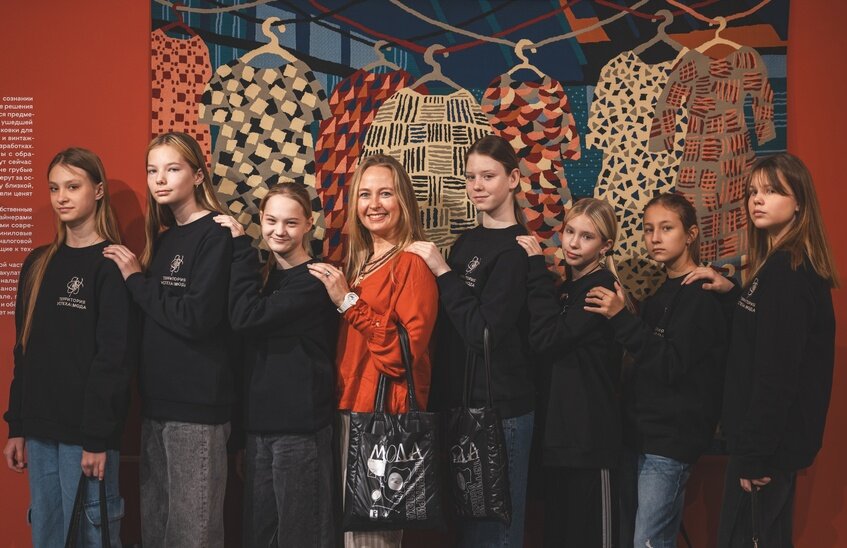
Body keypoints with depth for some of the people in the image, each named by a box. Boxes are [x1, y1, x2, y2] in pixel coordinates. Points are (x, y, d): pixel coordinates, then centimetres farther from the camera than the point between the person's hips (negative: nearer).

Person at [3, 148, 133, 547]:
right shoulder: (38, 264, 13)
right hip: (40, 428, 6)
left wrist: (97, 435, -17)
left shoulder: (111, 265, -8)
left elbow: (114, 357, -13)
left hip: (87, 430, -6)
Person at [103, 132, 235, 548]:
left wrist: (136, 279, -10)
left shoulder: (216, 235, -9)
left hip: (198, 405, -8)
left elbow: (196, 317, -19)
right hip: (157, 401, 8)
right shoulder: (162, 238, 15)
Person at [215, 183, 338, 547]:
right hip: (260, 424, 8)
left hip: (301, 428, -8)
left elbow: (246, 316, -22)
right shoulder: (264, 276, 14)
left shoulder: (314, 280, -10)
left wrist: (240, 246, -16)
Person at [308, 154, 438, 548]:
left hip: (388, 413, -8)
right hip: (350, 408, 8)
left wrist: (348, 302, -19)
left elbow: (407, 353, -21)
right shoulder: (358, 261, 13)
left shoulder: (413, 263, -11)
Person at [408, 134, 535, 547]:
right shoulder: (467, 242, 10)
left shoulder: (516, 249, -13)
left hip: (500, 408, -8)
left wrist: (442, 272, -17)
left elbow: (483, 333, -21)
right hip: (460, 402, 8)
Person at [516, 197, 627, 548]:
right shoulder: (567, 288, 15)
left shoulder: (600, 288, -11)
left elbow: (546, 339, -20)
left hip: (590, 436, -9)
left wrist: (537, 269, -15)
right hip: (559, 431, 9)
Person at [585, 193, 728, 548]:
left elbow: (671, 366, -20)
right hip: (639, 432, 9)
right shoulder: (660, 292, 15)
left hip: (671, 438, -8)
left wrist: (620, 318, -22)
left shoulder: (701, 295, -10)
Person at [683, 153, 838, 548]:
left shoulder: (786, 272, -20)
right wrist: (732, 292, 6)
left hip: (771, 441, -10)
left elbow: (778, 373, -23)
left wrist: (755, 455, -21)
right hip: (773, 436, 10)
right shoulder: (783, 266, 11)